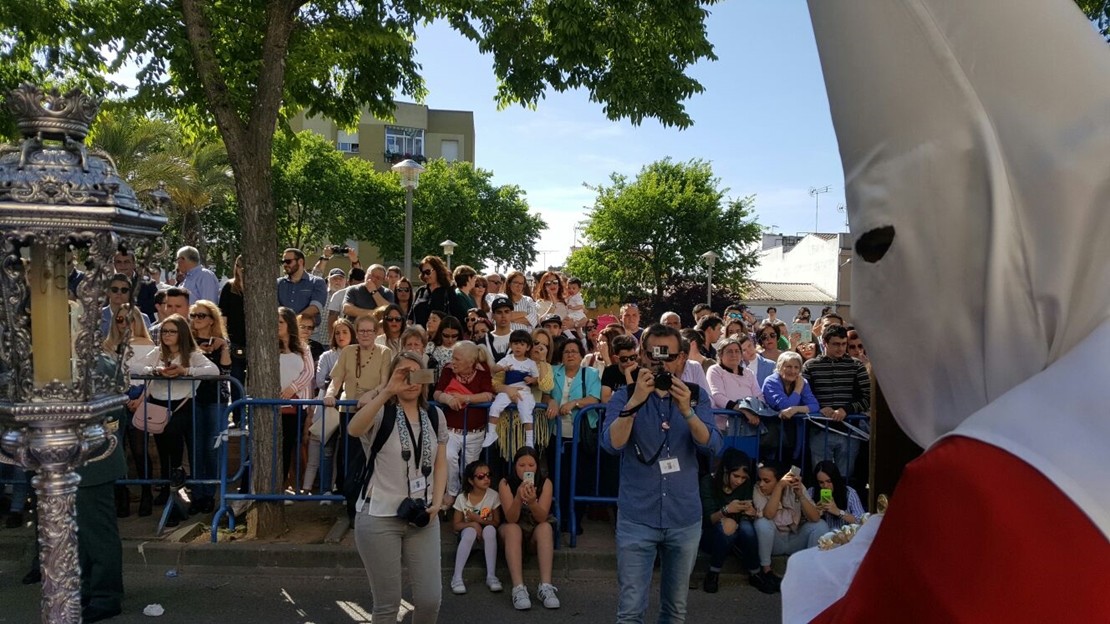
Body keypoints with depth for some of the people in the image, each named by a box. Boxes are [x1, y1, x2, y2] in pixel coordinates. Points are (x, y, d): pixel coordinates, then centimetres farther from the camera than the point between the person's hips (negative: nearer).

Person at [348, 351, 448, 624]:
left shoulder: (435, 415, 7)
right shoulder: (381, 413, -6)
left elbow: (440, 464, 11)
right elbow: (353, 429, -29)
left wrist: (436, 504, -3)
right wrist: (386, 391, -38)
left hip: (422, 517, 3)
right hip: (379, 518, -3)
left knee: (430, 598, 3)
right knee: (387, 602, 5)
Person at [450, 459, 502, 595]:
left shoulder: (494, 496, -12)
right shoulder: (462, 498, -11)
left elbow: (496, 523, -7)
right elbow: (456, 525, -8)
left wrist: (479, 519, -23)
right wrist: (473, 523, -27)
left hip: (487, 538, 1)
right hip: (468, 535, 0)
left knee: (490, 529, -34)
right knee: (470, 531, -36)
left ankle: (491, 576, -34)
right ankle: (457, 577, -35)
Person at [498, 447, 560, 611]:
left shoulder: (545, 483, -13)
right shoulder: (506, 483, -15)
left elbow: (542, 518, -22)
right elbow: (511, 519, -24)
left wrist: (532, 502, -43)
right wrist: (519, 497, -43)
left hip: (537, 529, 1)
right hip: (513, 530, -1)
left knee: (546, 527, -33)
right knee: (512, 529, -35)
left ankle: (545, 586, -42)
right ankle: (518, 588, -46)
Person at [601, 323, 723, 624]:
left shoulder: (696, 396, 3)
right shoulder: (624, 396, -2)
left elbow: (712, 446, -10)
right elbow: (612, 444, -17)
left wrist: (687, 411, -26)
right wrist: (635, 401, -28)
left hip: (685, 518, 2)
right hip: (637, 518, -2)